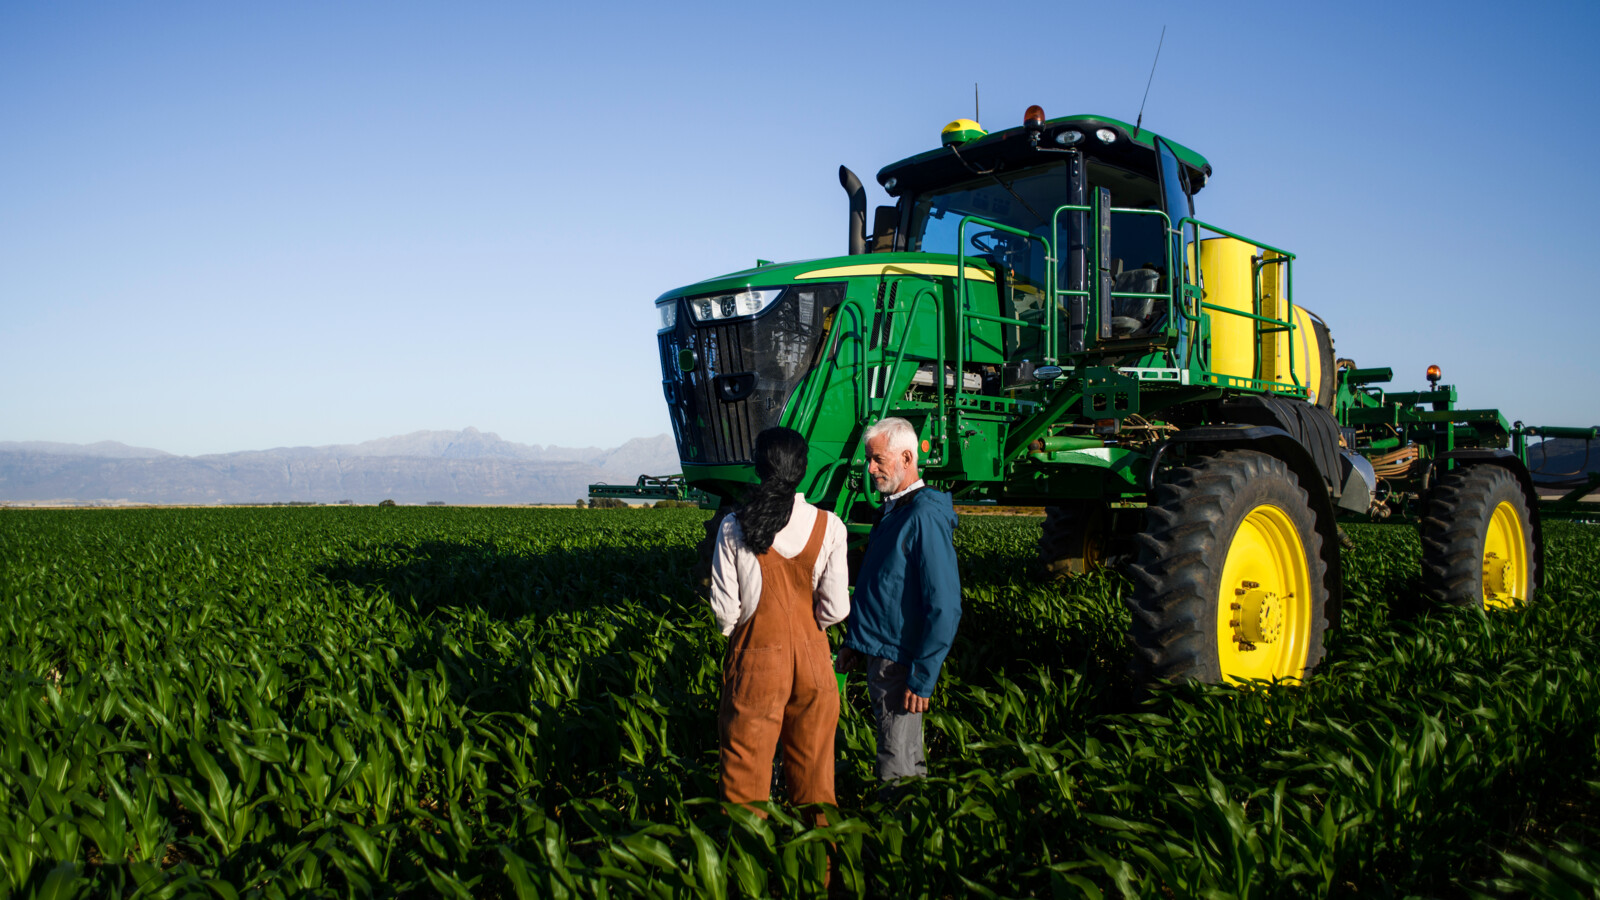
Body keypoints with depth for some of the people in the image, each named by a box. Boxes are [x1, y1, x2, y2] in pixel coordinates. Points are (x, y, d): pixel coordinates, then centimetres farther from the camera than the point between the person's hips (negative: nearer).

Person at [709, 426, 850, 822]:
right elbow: (836, 608, -7)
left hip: (755, 656, -1)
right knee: (812, 767, 15)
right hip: (812, 656, 2)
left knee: (745, 765, 10)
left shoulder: (734, 527, -10)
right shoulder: (828, 526, -7)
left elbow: (724, 608, -8)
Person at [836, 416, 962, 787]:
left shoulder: (925, 517, -20)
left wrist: (922, 678, -22)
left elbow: (944, 607, -23)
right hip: (877, 655, 9)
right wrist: (853, 639, 16)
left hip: (900, 663, -9)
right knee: (908, 760, 20)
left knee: (897, 772, 1)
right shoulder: (892, 511, 11)